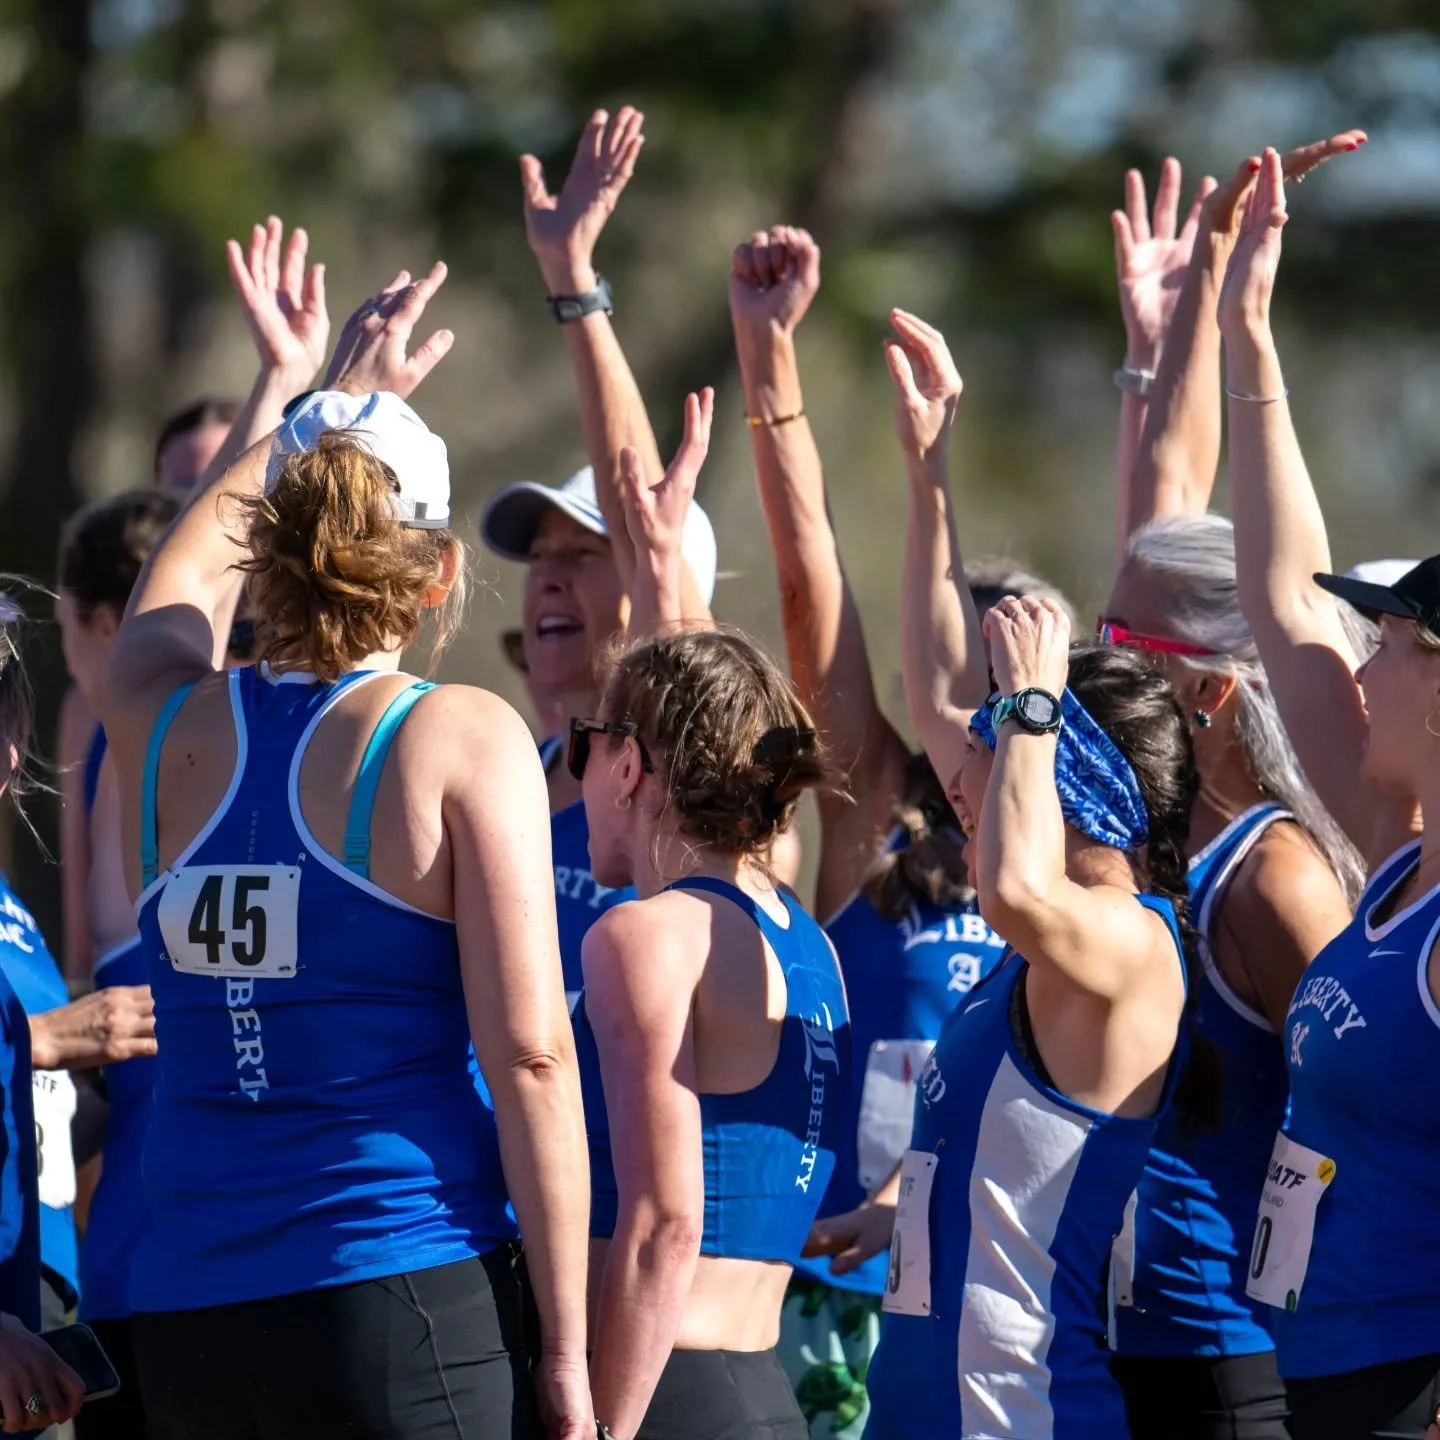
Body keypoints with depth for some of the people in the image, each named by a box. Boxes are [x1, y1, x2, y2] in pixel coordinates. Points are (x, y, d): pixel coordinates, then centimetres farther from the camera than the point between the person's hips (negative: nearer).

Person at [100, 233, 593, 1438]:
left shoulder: (164, 727, 9)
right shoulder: (460, 741, -4)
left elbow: (176, 584, 34)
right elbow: (528, 1055, -9)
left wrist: (330, 404, 48)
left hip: (187, 1326, 5)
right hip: (415, 1296, -5)